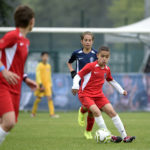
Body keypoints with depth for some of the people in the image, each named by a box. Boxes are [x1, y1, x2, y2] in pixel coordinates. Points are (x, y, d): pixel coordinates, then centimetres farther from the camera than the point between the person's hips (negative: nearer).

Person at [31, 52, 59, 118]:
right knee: (38, 99, 2)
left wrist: (50, 85, 19)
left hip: (47, 85, 5)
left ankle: (52, 113, -13)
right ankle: (33, 113, 19)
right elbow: (38, 75, -13)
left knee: (50, 97, -9)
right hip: (41, 84, -5)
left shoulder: (48, 66, 12)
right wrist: (40, 84, -21)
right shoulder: (39, 65, -6)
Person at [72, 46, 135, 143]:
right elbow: (78, 76, -14)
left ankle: (124, 136, -6)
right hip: (85, 94, -6)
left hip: (98, 95, 6)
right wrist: (75, 86, -32)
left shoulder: (107, 69, 7)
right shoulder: (90, 66, -13)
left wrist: (121, 90, 25)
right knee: (96, 111, -28)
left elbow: (111, 80, 25)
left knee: (112, 112, -6)